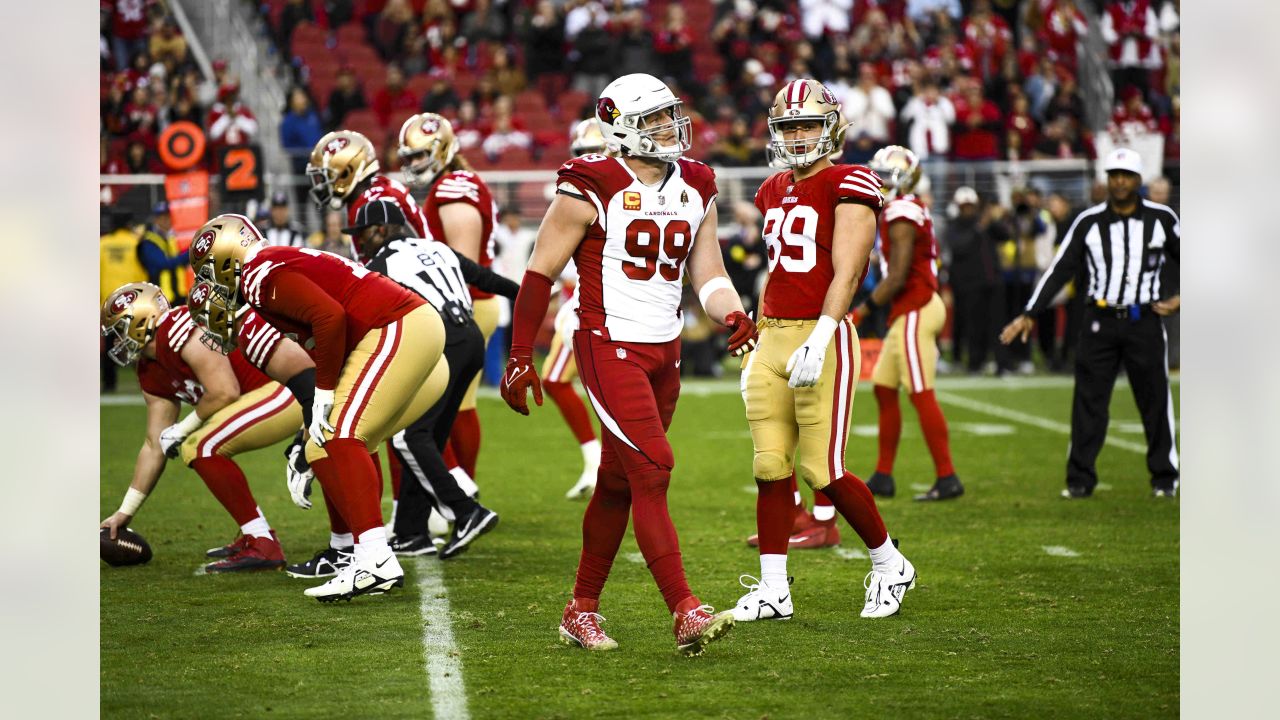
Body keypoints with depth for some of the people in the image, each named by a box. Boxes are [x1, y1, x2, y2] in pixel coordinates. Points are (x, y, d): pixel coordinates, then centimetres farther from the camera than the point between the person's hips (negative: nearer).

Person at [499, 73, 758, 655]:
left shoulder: (695, 188, 9)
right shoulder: (593, 189, -11)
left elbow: (709, 276, 11)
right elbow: (540, 273, -5)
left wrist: (734, 316, -11)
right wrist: (520, 358, -5)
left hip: (665, 351, 7)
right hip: (609, 347, -7)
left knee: (618, 483, 12)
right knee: (653, 468, -16)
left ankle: (581, 611, 23)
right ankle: (686, 616, -18)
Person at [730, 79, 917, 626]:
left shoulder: (849, 187, -7)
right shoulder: (774, 192, 16)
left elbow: (846, 273, -15)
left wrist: (819, 340, -24)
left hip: (821, 337, -7)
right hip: (772, 339, 7)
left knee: (822, 471, -6)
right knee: (771, 467, 2)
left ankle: (889, 564, 14)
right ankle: (773, 590, 8)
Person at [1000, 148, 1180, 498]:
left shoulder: (1161, 218, 2)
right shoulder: (1089, 222, 2)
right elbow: (1060, 269, 2)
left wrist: (1181, 298, 1)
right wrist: (1029, 314, -3)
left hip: (1145, 321, -1)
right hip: (1100, 321, 1)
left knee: (1155, 402, 3)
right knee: (1088, 402, 0)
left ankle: (1164, 478, 14)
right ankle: (1080, 478, 6)